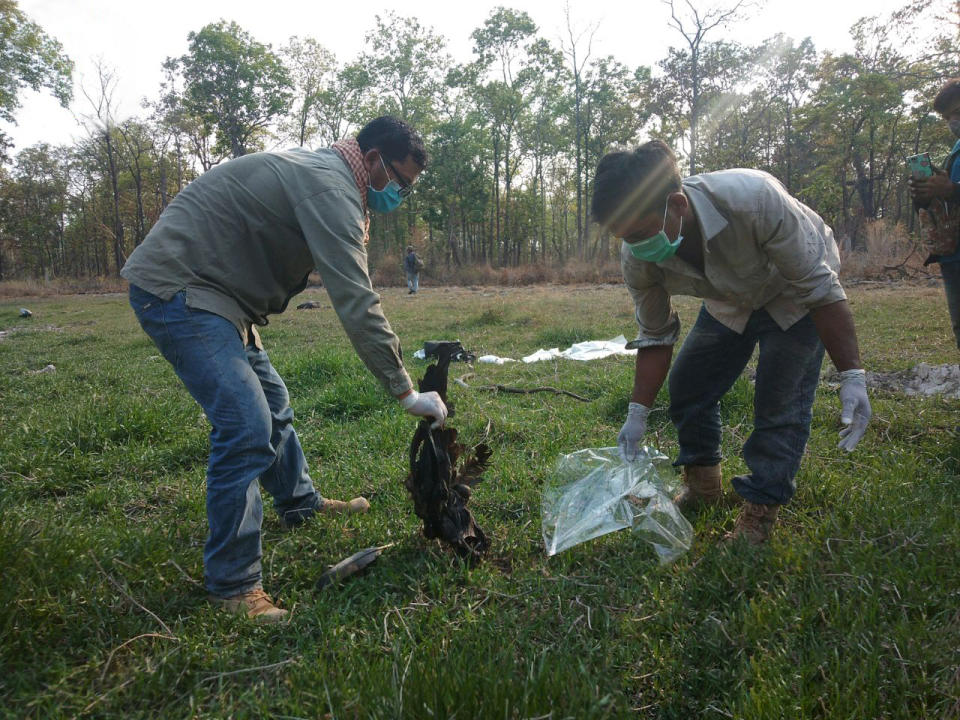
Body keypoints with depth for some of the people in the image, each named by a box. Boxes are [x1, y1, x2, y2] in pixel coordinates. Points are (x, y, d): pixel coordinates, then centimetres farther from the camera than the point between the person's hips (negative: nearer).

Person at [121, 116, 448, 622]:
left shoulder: (320, 173, 13)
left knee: (271, 402, 20)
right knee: (247, 426, -17)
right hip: (176, 290, -11)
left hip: (211, 292, 11)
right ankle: (233, 586, -5)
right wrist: (406, 393, -22)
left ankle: (300, 503, 40)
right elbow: (358, 306, -26)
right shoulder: (331, 188, -21)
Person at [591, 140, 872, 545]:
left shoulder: (755, 200, -42)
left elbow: (819, 287, -30)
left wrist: (852, 376, -29)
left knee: (781, 403, -13)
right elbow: (655, 337, -11)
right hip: (729, 302, 4)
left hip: (794, 296, -4)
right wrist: (638, 415, -12)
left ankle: (760, 511, 5)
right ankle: (702, 484, 24)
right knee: (687, 386, 0)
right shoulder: (638, 259, -26)